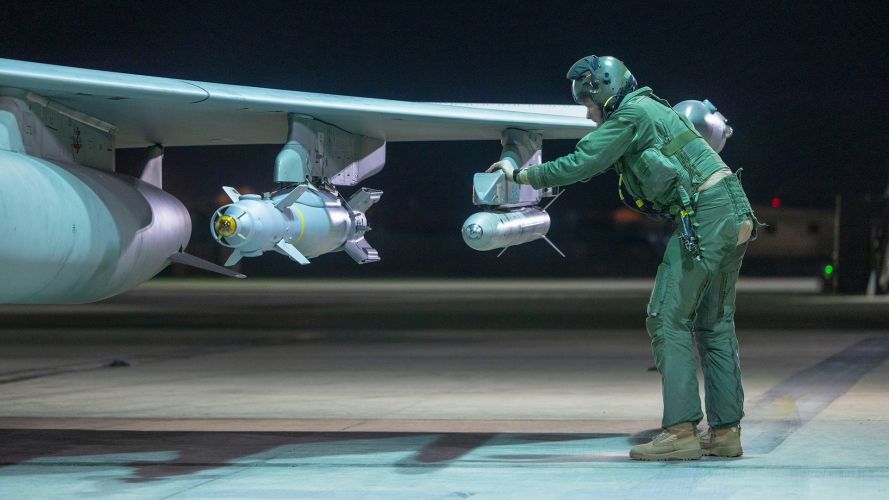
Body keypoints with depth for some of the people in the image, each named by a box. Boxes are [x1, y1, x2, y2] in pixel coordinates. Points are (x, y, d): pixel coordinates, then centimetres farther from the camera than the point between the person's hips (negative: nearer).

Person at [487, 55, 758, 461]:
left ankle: (681, 430, -13)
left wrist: (521, 174, 2)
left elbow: (579, 166, -9)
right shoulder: (649, 110, 26)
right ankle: (726, 431, 11)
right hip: (735, 214, 10)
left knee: (668, 320, -8)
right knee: (715, 324, 11)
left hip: (704, 215, -10)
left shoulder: (630, 113, -4)